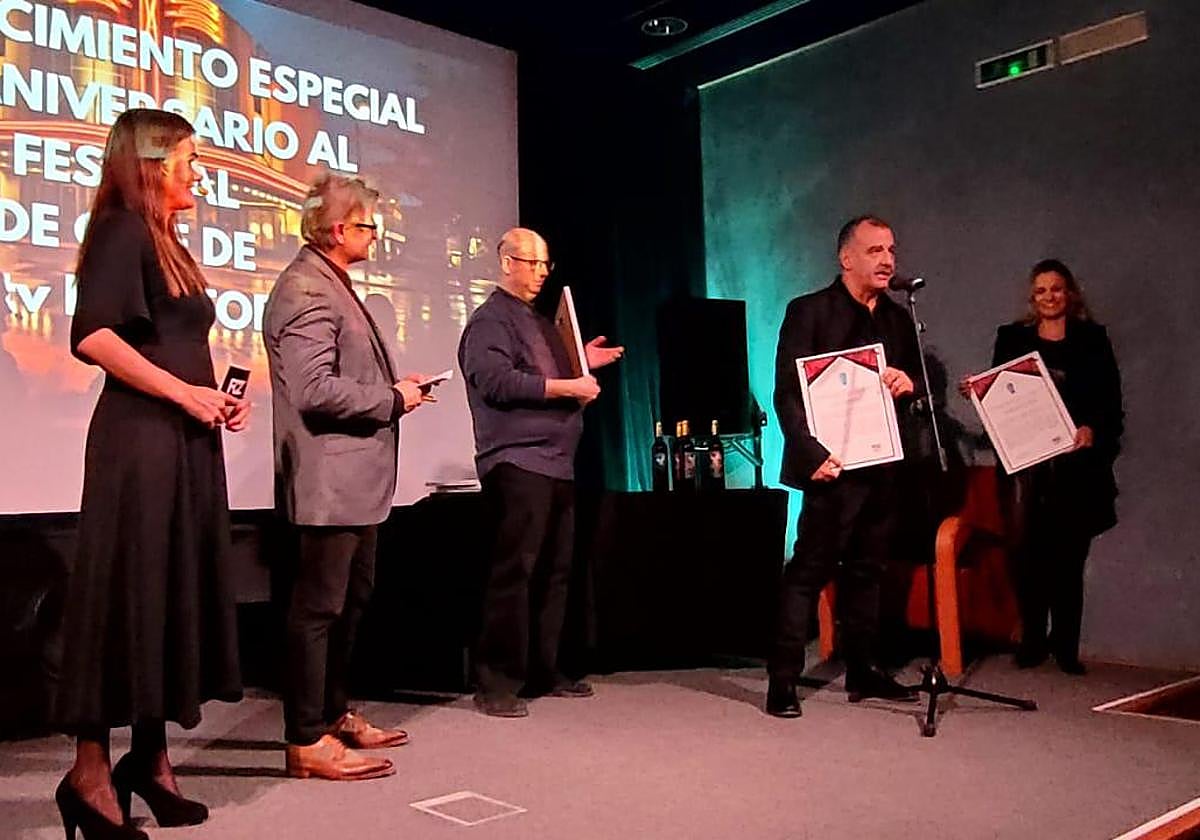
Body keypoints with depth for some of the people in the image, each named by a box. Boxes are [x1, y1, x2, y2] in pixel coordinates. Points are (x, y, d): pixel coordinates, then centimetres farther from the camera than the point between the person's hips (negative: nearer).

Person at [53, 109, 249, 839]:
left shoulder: (168, 244, 19)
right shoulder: (121, 230, -7)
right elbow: (92, 334, -20)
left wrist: (218, 399, 5)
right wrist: (184, 393, -17)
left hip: (186, 440, 9)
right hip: (140, 438, -9)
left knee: (177, 591, 11)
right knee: (129, 592, -4)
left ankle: (151, 756, 21)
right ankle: (91, 771, 8)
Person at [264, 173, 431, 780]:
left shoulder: (331, 285, 17)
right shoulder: (307, 290, -16)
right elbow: (315, 389, -25)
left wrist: (394, 389, 9)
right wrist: (393, 399, -15)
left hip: (356, 478, 11)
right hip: (330, 480, -11)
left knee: (351, 599, 20)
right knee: (319, 606, -2)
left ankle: (333, 714, 34)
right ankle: (307, 741, 9)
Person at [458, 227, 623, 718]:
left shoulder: (540, 323, 24)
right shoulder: (490, 321, -4)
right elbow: (497, 382, -18)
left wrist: (580, 363, 15)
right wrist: (568, 386, -16)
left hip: (555, 463, 9)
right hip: (517, 463, -9)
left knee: (553, 571, 10)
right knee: (513, 571, -9)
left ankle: (542, 673, 20)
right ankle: (496, 685, -3)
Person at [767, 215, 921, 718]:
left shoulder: (898, 319, 16)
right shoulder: (809, 311, -3)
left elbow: (918, 383, 19)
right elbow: (786, 393, -10)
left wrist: (908, 382, -5)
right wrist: (812, 454, -20)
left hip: (884, 465, 6)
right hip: (835, 465, -6)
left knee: (867, 571, 13)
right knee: (809, 569, -5)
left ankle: (861, 672, 23)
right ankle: (783, 678, 1)